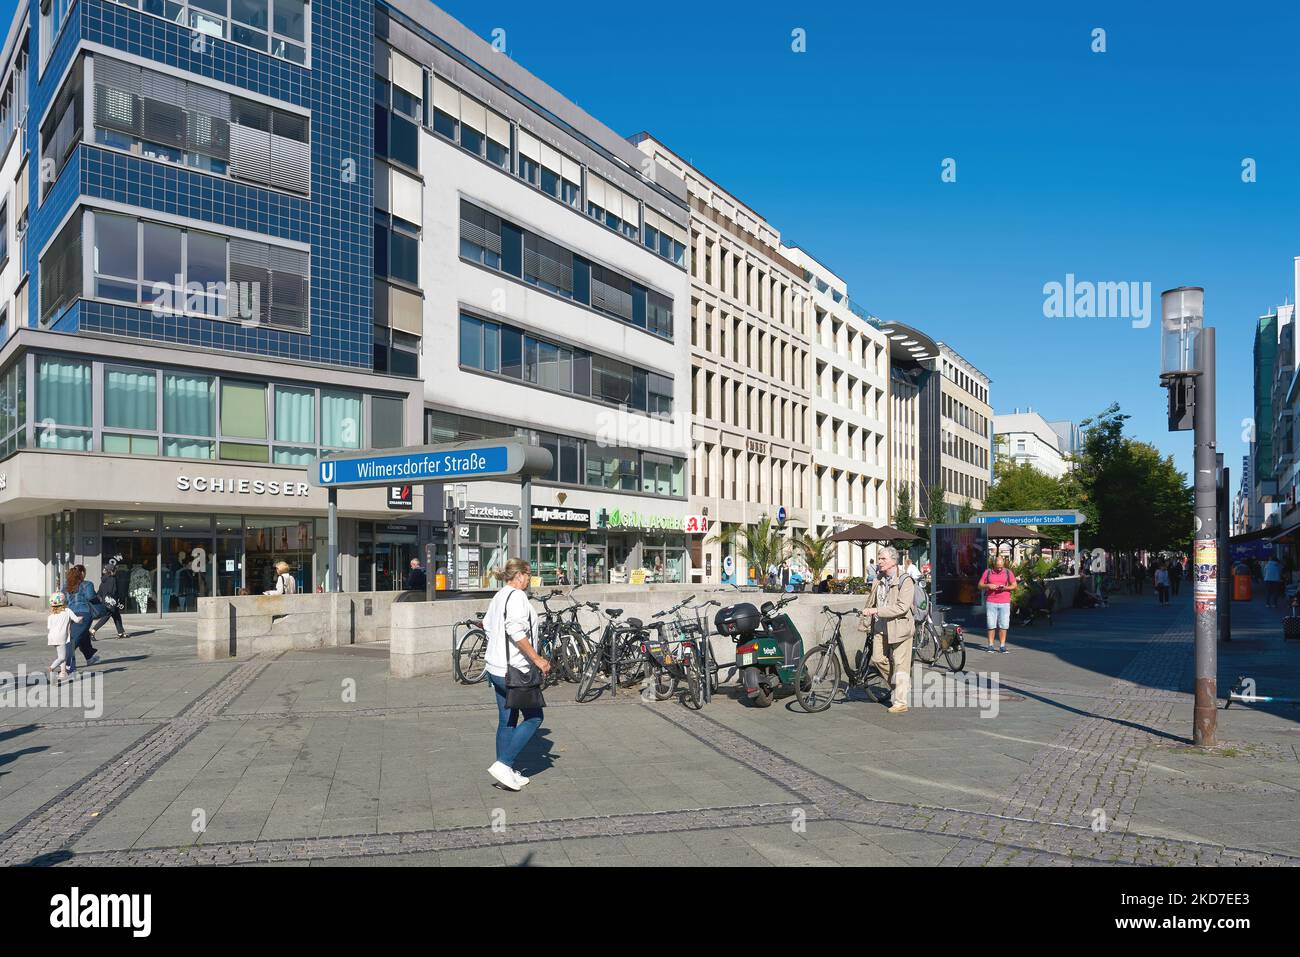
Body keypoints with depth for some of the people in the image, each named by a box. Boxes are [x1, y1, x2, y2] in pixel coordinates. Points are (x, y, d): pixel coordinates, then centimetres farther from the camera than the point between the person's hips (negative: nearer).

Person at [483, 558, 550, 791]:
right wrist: (537, 659, -23)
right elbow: (516, 631, -26)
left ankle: (506, 772, 19)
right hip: (515, 670, -10)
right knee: (533, 717, 0)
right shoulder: (517, 596, -15)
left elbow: (487, 625, 20)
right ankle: (504, 764, -5)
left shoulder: (498, 597, 15)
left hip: (496, 669, 10)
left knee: (507, 721, 14)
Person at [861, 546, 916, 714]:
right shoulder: (879, 580, 11)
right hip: (880, 627, 7)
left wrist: (876, 611, -25)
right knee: (878, 659, 2)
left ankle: (900, 703, 6)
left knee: (900, 664, -1)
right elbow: (871, 602, 22)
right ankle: (896, 685, 27)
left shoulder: (905, 581, -12)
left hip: (899, 627, -7)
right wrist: (866, 623, 13)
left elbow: (902, 607, -22)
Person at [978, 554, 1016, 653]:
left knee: (1003, 625, -1)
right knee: (991, 625, 0)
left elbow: (1014, 585, 7)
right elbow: (980, 585, 9)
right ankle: (990, 645, 6)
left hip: (1004, 603, 0)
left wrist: (1006, 587, -12)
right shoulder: (987, 572, 7)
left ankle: (1002, 646, 5)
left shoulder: (1008, 572, 8)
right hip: (990, 602, 0)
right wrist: (988, 586, -11)